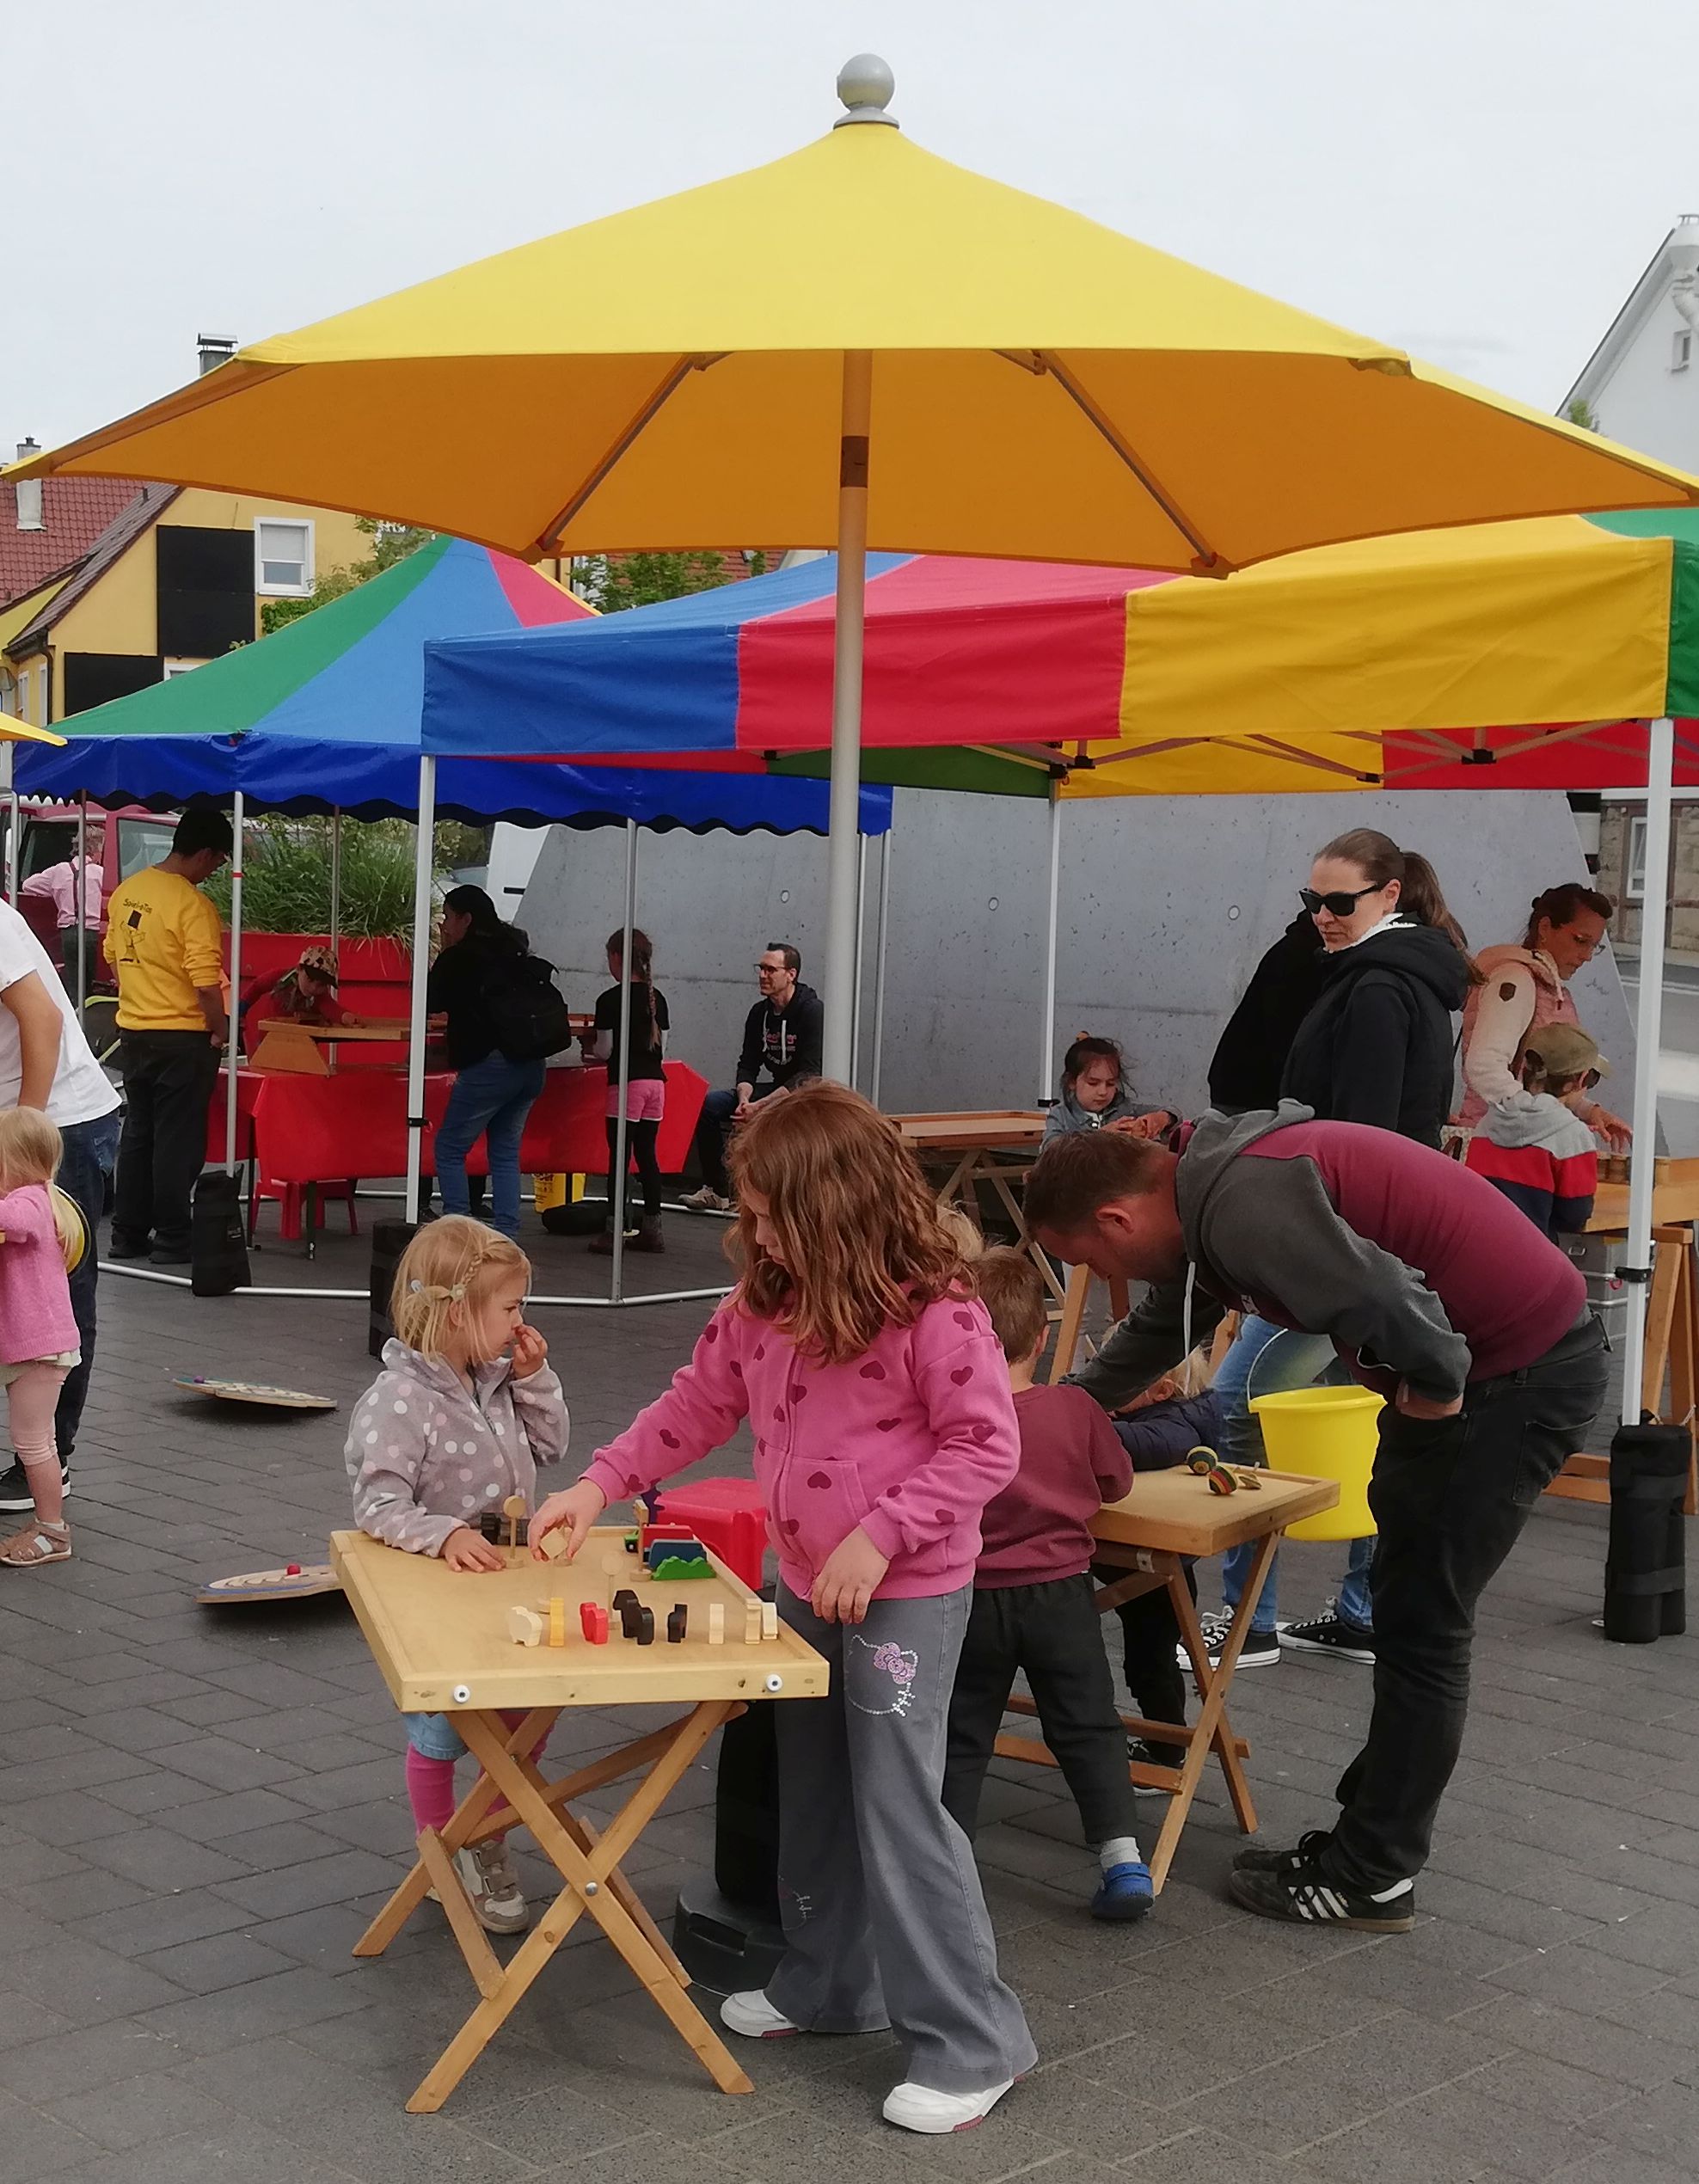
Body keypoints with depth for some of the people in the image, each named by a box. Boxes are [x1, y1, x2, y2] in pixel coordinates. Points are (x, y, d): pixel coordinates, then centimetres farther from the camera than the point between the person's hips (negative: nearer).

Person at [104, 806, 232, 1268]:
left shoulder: (127, 892, 5)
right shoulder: (192, 904, -19)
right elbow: (206, 979, -22)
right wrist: (219, 1029, -9)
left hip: (134, 1033, 7)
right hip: (182, 1037, -7)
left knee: (137, 1132, 15)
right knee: (177, 1140, 1)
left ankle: (128, 1233, 19)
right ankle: (171, 1239, 6)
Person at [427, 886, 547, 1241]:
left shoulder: (459, 957, -4)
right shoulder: (515, 951, 15)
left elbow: (432, 1004, 6)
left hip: (489, 1065, -7)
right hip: (531, 1065, 7)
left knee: (450, 1148, 3)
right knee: (506, 1152, 13)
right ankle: (507, 1235, 8)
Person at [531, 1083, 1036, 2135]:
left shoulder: (936, 1311, -23)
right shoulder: (766, 1301, -1)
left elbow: (987, 1447, -21)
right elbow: (699, 1405, 10)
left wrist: (878, 1537, -26)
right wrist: (602, 1483, 2)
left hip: (910, 1594, -8)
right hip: (806, 1584, 8)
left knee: (898, 1805, -7)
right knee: (813, 1793, 19)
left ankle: (973, 2041, 3)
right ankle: (829, 1985, 37)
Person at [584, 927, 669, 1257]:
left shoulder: (610, 1000, -8)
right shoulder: (656, 998, 10)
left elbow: (605, 1051, -6)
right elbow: (661, 1047, 14)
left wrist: (590, 1048, 14)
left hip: (626, 1083, -6)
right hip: (655, 1081, 6)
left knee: (619, 1155, -4)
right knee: (647, 1155, 10)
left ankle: (612, 1231, -4)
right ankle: (652, 1229, 12)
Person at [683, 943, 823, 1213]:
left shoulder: (812, 1011, -17)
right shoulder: (760, 1013, 5)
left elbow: (809, 1074, -23)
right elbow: (748, 1065, 6)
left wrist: (760, 1105, -27)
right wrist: (744, 1099, -17)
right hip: (776, 1088, 7)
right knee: (709, 1104, -9)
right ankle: (716, 1191, -2)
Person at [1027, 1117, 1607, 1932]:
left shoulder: (1245, 1208, -26)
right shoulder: (1215, 1185, 7)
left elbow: (1388, 1307, -36)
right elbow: (1158, 1330, 25)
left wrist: (1434, 1390, -14)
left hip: (1520, 1370, -10)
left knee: (1420, 1623, -2)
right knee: (1409, 1613, 15)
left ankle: (1370, 1878, 8)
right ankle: (1372, 1837, 25)